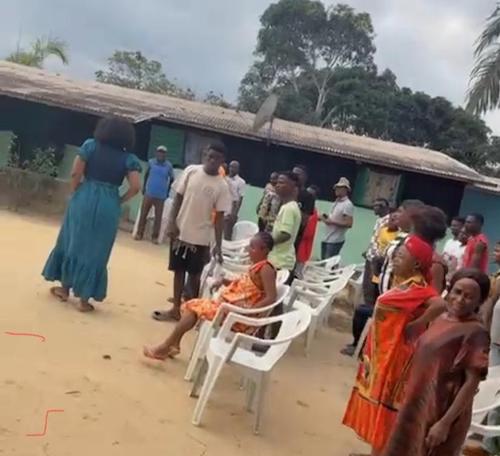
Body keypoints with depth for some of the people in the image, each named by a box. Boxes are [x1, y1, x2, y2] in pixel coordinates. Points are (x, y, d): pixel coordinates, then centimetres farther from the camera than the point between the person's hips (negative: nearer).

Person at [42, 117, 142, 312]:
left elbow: (75, 173, -4)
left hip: (84, 199, 0)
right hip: (108, 206, 0)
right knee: (96, 250, 8)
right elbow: (135, 187, -8)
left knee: (73, 243, 17)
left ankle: (65, 289, 29)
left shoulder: (90, 145, 3)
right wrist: (118, 201, 6)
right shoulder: (129, 158, 3)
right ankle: (84, 299, 13)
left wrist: (75, 194, 10)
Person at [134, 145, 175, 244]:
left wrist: (167, 191, 7)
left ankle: (155, 237, 11)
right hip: (149, 193, 1)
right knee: (143, 214, 4)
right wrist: (144, 187, 10)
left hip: (161, 196, -1)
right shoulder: (151, 162, -1)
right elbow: (146, 175, 12)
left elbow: (172, 179, 8)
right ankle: (139, 233, 14)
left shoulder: (169, 165, -4)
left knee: (158, 217, 3)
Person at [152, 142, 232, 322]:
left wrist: (218, 245, -7)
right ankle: (176, 309, 22)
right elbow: (178, 198, 2)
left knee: (194, 274, 6)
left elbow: (219, 217, -4)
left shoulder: (222, 186, -7)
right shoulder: (191, 171, -2)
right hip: (180, 231, 2)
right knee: (179, 271, 11)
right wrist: (171, 223, -6)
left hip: (201, 238, -2)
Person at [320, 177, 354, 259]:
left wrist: (331, 222, -21)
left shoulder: (348, 204, -13)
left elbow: (349, 224, -20)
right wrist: (326, 218, 4)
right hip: (326, 239, 9)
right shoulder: (336, 202, 14)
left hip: (335, 241, -9)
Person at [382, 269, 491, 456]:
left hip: (440, 412, -7)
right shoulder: (441, 319, 4)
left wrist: (445, 423, -22)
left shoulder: (475, 333, -18)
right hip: (418, 405, 7)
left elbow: (472, 383, -20)